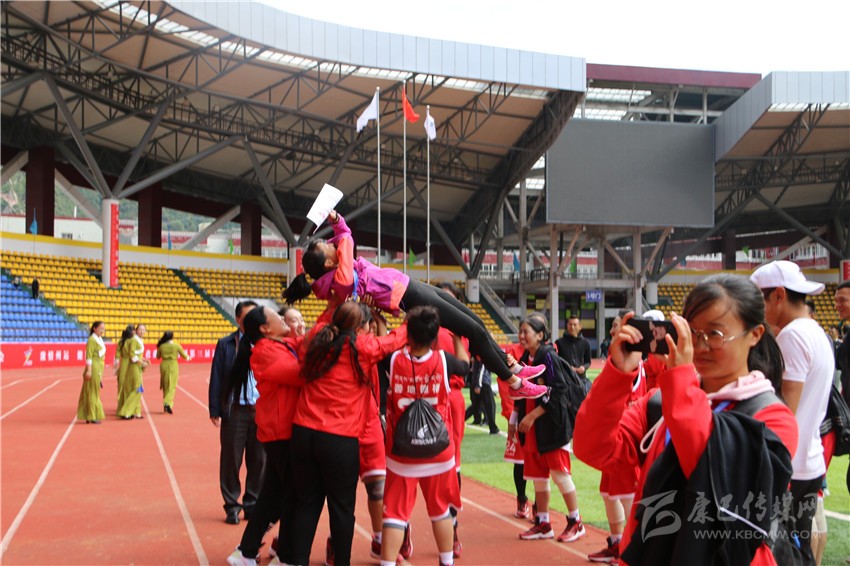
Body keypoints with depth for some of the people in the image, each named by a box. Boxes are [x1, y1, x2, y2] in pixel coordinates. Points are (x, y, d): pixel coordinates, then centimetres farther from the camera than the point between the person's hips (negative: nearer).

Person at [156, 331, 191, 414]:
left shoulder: (161, 346, -2)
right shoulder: (176, 345, -8)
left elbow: (158, 356, 11)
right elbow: (184, 356, 2)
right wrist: (188, 358, 23)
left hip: (164, 365, 3)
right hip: (173, 366, -3)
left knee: (165, 385, 16)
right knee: (172, 386, -1)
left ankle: (165, 404, 21)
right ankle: (168, 403, -19)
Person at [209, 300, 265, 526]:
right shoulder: (226, 345, 2)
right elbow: (216, 379, 0)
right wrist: (214, 410, -4)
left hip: (261, 410, 1)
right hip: (235, 410, -1)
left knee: (258, 461, 7)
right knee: (231, 460, 6)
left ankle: (253, 505, 21)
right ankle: (232, 507, 18)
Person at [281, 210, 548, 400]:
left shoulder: (335, 272, 6)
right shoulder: (341, 279, -22)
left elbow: (342, 235, 18)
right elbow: (346, 239, -26)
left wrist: (335, 219, -1)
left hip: (412, 286, 10)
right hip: (410, 297, -10)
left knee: (475, 323, 14)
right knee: (475, 331, -6)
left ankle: (513, 367, 28)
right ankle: (514, 384, 7)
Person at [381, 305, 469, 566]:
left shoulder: (395, 360, -12)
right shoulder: (443, 360, -11)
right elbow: (465, 364, 11)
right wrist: (456, 337, 21)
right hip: (438, 452, 1)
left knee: (395, 512, 4)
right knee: (441, 509, 18)